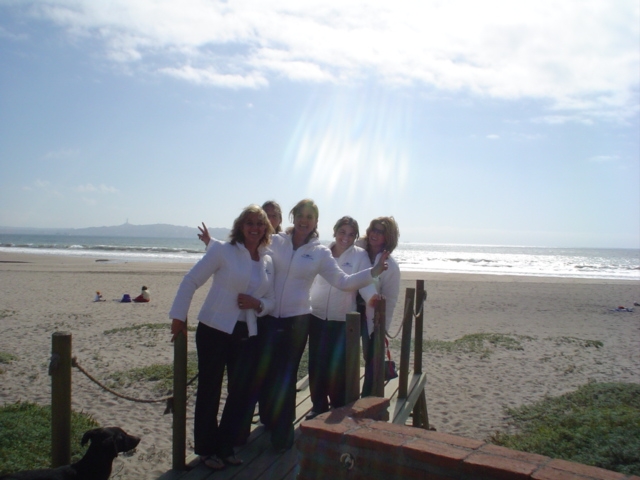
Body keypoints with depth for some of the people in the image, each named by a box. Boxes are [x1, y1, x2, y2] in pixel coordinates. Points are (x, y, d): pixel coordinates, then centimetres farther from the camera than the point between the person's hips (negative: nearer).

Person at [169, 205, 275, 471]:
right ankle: (207, 449, 25)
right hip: (215, 330, -5)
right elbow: (191, 281, -7)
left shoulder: (268, 262, 7)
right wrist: (179, 316, -10)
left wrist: (257, 304, -10)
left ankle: (226, 446, 29)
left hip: (247, 335, 5)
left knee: (243, 391, 10)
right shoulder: (222, 250, -7)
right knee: (209, 391, 7)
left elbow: (271, 299, 12)